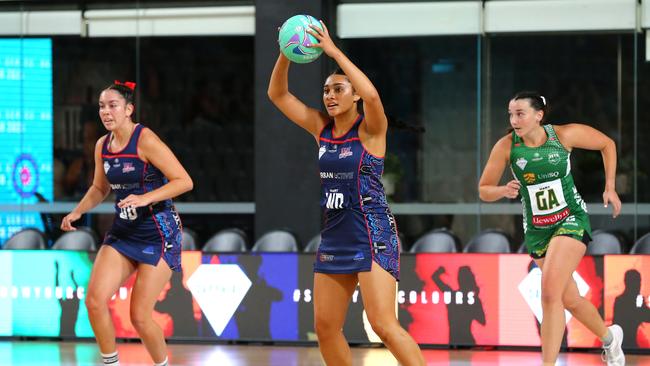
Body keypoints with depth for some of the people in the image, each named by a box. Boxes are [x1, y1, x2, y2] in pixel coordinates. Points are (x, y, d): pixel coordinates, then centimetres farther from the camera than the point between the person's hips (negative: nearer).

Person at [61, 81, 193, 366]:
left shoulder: (145, 140, -16)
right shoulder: (102, 145, 5)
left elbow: (184, 181, -19)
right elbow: (100, 188, 22)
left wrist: (145, 198, -28)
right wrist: (77, 212, 6)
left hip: (158, 233, -6)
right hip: (123, 231, 6)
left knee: (140, 316, -7)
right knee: (94, 300, -10)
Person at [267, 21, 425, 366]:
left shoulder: (370, 129, -9)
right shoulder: (321, 128, 8)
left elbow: (372, 95, -30)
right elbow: (277, 94, 7)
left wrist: (334, 51, -28)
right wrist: (286, 55, -11)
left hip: (372, 234, -7)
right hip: (334, 235, 7)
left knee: (383, 324, -17)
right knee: (325, 327, 7)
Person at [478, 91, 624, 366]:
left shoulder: (565, 135, -13)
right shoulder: (506, 146, -10)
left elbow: (607, 144, 4)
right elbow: (484, 190, -3)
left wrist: (610, 187, 0)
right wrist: (504, 191, -25)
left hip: (571, 220, -4)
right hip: (536, 230, 4)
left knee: (550, 292, -22)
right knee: (569, 300, 15)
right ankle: (609, 337, 44)